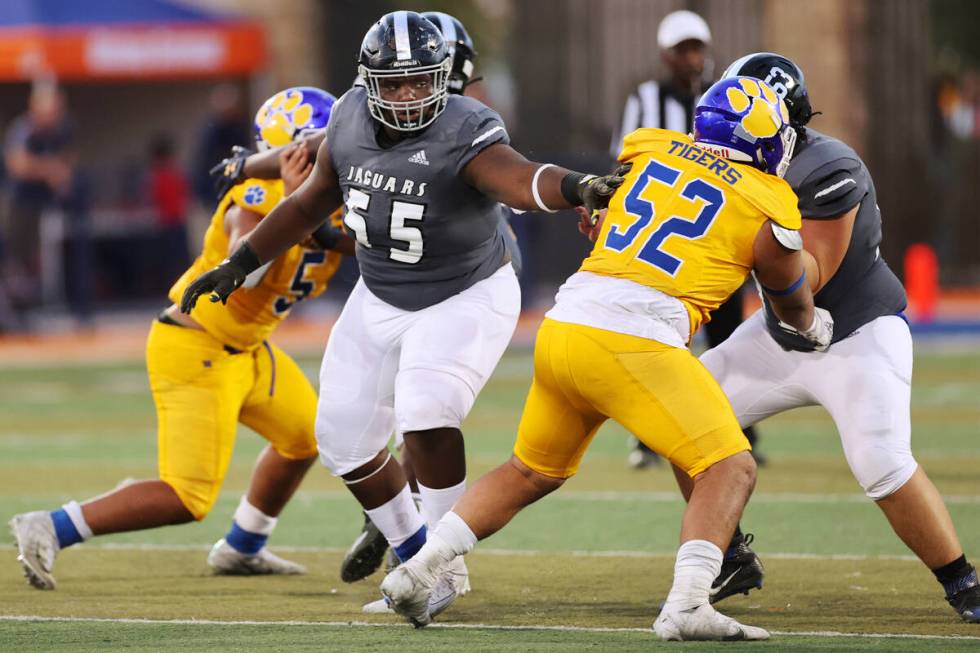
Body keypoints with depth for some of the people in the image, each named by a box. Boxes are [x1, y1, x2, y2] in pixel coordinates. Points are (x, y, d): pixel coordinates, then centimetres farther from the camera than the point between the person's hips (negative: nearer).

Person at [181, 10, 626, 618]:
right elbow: (310, 204, 7)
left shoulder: (462, 134, -29)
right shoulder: (351, 120, -10)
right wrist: (240, 264, 8)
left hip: (466, 299, -7)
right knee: (344, 439, 9)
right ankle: (415, 557, 30)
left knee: (426, 413, -28)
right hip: (381, 300, 7)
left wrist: (578, 187, -71)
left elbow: (520, 179, -50)